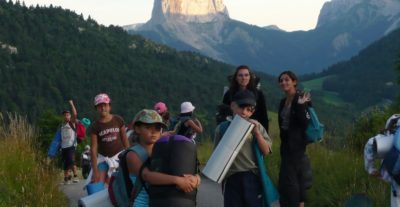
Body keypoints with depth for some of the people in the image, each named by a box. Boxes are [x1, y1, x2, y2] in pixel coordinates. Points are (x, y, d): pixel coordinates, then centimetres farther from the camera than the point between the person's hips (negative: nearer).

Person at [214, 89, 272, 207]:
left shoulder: (256, 126, 6)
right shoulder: (223, 128, 2)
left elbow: (266, 151, 2)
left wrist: (257, 133, -8)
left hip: (252, 177, 1)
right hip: (231, 179, -1)